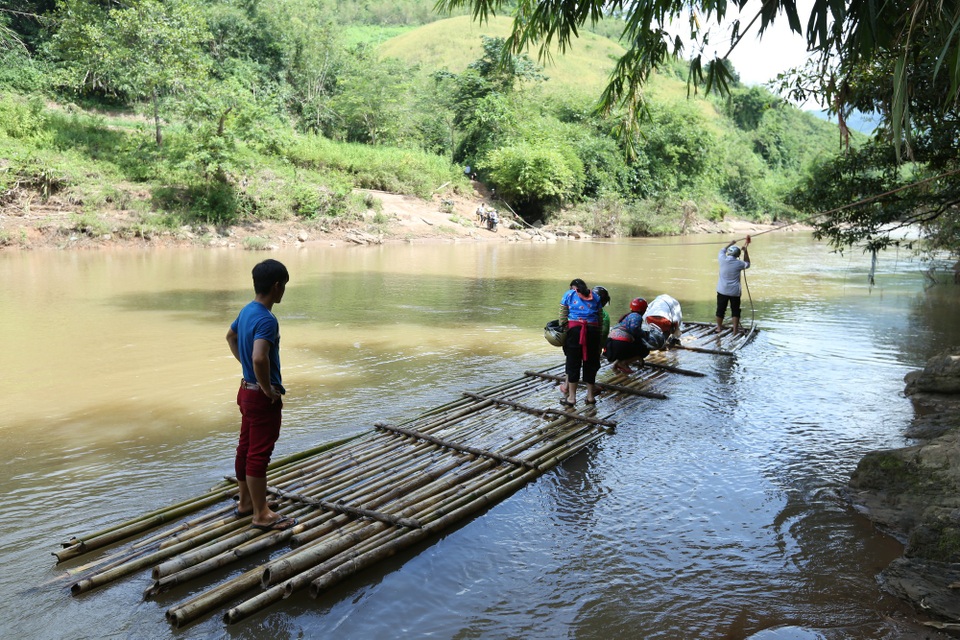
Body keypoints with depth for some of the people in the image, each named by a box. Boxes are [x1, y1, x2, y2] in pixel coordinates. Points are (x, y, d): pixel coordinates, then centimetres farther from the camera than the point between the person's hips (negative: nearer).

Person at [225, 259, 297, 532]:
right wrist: (269, 389, -23)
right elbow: (259, 358, -38)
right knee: (259, 454, 0)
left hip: (247, 389, 10)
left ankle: (245, 502, 32)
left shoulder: (247, 310, 5)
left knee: (245, 448, 18)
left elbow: (231, 337, 24)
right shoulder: (267, 320, -25)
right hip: (262, 397, -10)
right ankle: (261, 514, 11)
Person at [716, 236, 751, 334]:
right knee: (735, 310, 6)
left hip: (722, 290, 2)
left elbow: (722, 251, 17)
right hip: (735, 291, -2)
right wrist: (745, 251, 14)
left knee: (720, 309, 12)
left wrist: (730, 244, 28)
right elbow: (747, 264, 12)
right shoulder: (738, 263, -11)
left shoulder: (722, 260, -7)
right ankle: (735, 330, 6)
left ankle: (719, 327, 26)